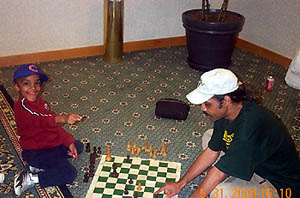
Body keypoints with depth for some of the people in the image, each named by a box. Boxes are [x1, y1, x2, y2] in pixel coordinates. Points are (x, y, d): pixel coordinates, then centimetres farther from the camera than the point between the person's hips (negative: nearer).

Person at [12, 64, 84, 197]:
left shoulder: (39, 101, 6)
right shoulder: (21, 107, -23)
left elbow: (54, 125, 10)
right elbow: (40, 121, -44)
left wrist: (69, 142, 2)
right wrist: (62, 118, -62)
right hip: (35, 151, -9)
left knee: (78, 146, 18)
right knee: (69, 174, -17)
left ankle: (40, 164, 7)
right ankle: (30, 178, -6)